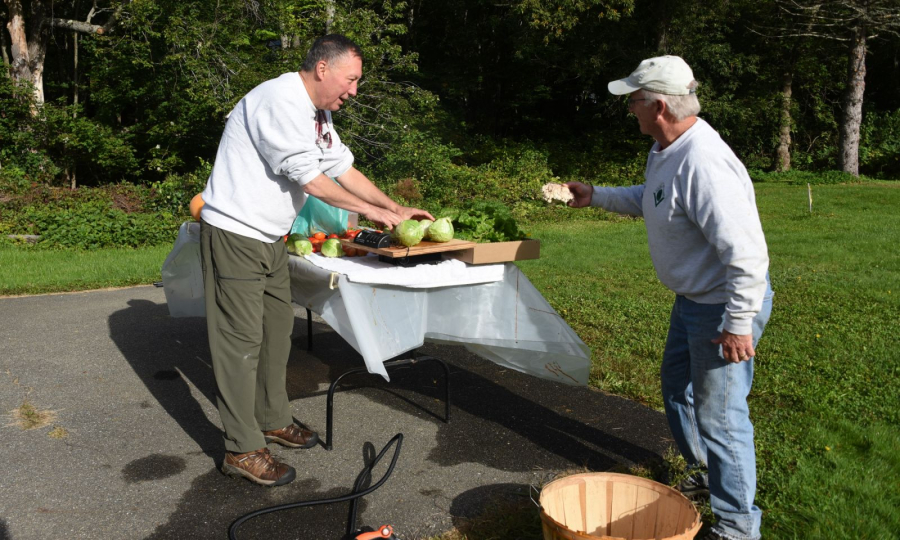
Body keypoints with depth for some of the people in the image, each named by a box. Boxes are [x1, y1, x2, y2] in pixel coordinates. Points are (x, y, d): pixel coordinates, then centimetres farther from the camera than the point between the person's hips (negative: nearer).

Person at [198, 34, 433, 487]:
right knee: (242, 339, -5)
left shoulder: (318, 115, 12)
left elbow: (344, 169, 16)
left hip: (268, 237, 10)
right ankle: (242, 450, 3)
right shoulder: (280, 101, -20)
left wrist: (396, 209, 12)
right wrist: (370, 210, -13)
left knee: (276, 330, 15)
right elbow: (309, 179, -22)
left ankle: (272, 420, 29)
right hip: (233, 233, -10)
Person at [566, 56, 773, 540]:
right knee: (677, 385, 25)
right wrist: (596, 196, 17)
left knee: (718, 413, -1)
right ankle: (706, 472, 46)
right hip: (693, 297, 11)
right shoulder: (664, 150, 3)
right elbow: (648, 200, 23)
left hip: (727, 302, -11)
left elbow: (747, 253, -31)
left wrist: (738, 324, -26)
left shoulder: (704, 164, -31)